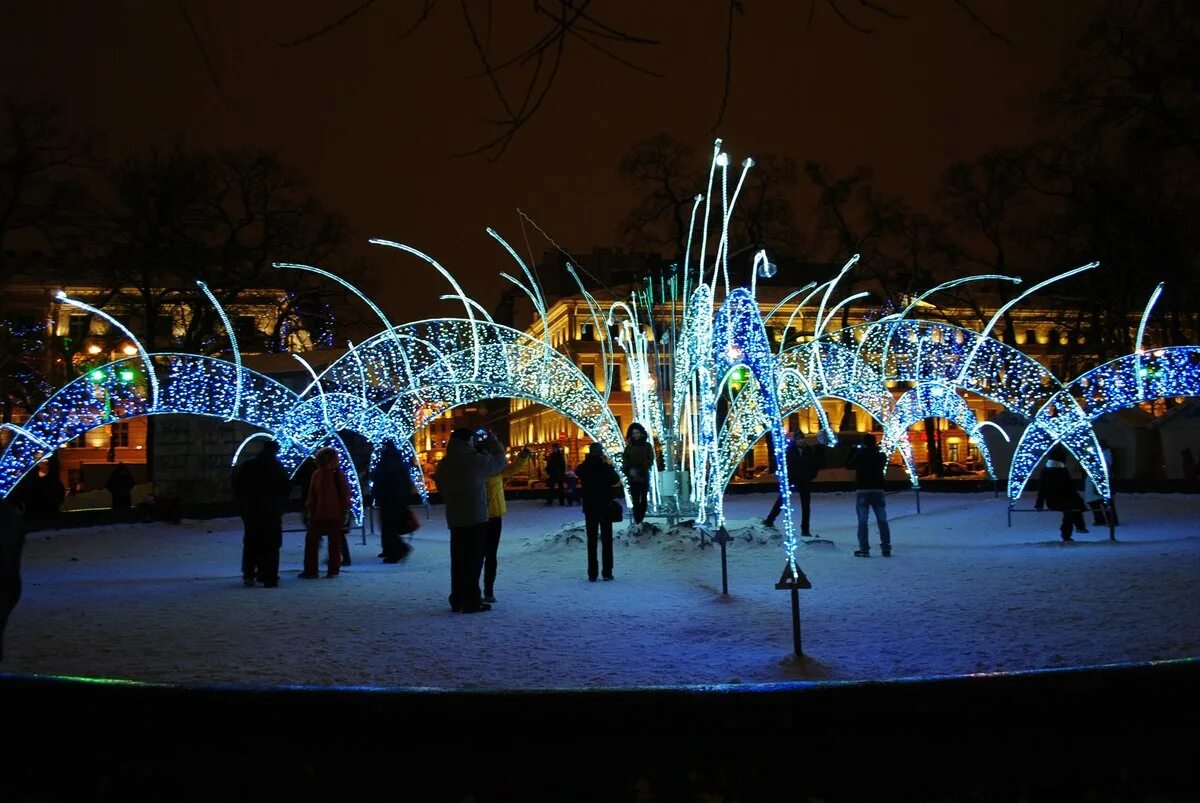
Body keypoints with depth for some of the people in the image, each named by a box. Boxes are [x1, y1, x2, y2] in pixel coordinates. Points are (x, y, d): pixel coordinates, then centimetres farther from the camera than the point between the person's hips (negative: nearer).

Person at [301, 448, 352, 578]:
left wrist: (344, 512, -6)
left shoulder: (338, 474, -5)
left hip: (335, 515, -4)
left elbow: (345, 494, -4)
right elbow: (311, 494, 11)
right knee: (311, 540, 2)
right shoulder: (317, 474, 6)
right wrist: (309, 509, 4)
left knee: (334, 543, 4)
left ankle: (333, 570, 13)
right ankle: (310, 570, 9)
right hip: (318, 515, 4)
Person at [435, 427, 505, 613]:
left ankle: (457, 599, 20)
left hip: (454, 519, 6)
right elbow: (499, 460, 3)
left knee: (458, 559, 13)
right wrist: (491, 439, 16)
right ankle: (471, 602, 1)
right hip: (476, 518, -6)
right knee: (473, 560, -1)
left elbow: (441, 488, 13)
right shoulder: (477, 461, -13)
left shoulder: (443, 465, 4)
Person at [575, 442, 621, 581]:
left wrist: (588, 461, 11)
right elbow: (617, 481, 3)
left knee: (591, 540, 5)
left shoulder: (583, 467, -5)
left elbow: (576, 472, 18)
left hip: (589, 508, 2)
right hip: (605, 507, -2)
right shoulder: (607, 467, -11)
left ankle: (592, 574, 2)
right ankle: (607, 572, 3)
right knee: (606, 540, 6)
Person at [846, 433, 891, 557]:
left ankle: (864, 549, -2)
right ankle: (886, 548, 7)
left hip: (862, 491, -3)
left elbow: (848, 465, 5)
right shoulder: (881, 456, 1)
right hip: (878, 490, 3)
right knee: (882, 520, 8)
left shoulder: (859, 455, -9)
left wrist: (853, 451, 13)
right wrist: (876, 449, 19)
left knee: (862, 521, 1)